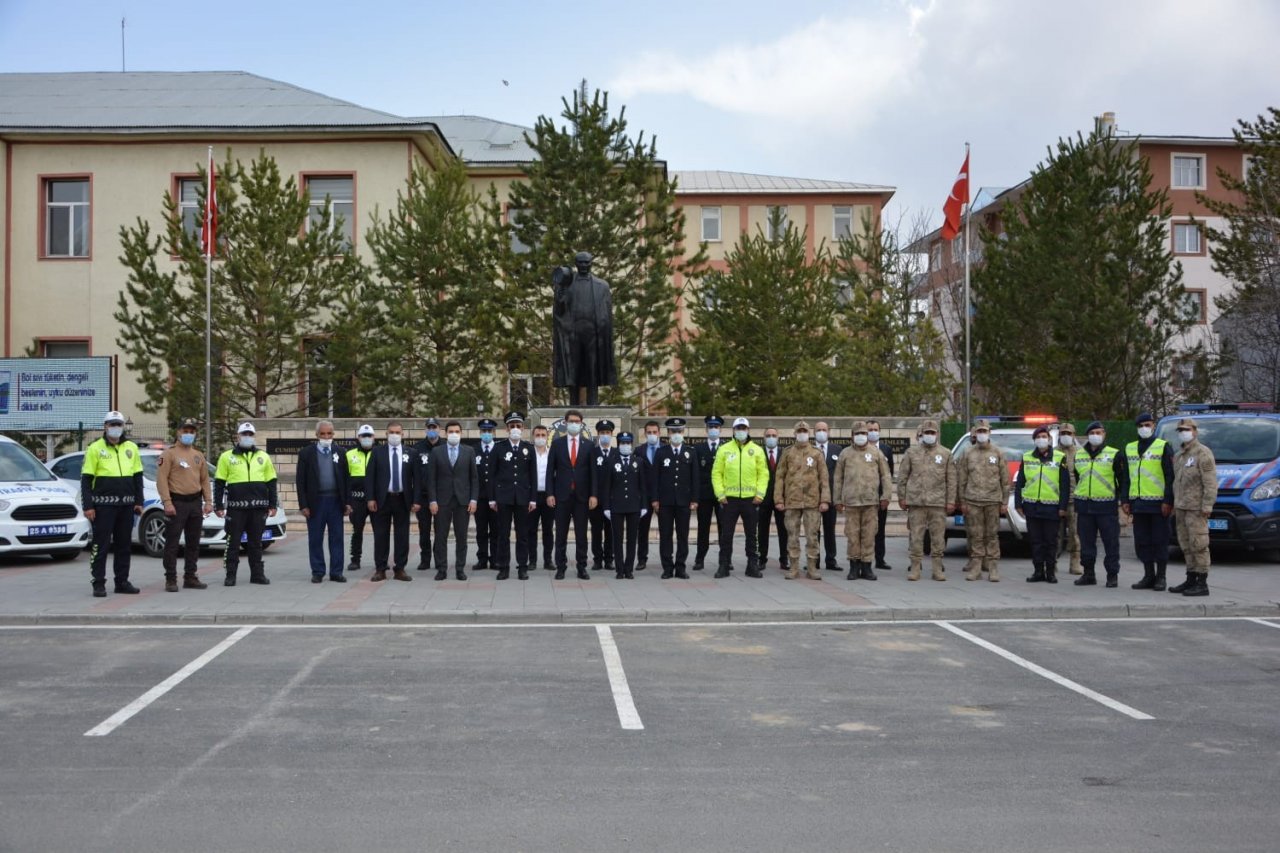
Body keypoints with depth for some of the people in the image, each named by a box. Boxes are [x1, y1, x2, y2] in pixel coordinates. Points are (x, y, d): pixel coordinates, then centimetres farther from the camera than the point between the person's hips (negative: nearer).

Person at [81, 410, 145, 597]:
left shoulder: (132, 448, 11)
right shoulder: (95, 448, -3)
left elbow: (138, 477, 16)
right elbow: (86, 480, -5)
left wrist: (139, 501, 9)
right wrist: (88, 506, -11)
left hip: (126, 505, 5)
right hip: (103, 505, -5)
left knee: (124, 545, 9)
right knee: (101, 545, -3)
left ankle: (122, 581, 17)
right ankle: (98, 584, 2)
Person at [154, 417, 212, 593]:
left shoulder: (198, 455, 15)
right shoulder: (169, 453, -4)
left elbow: (205, 480, 17)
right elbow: (162, 479, -11)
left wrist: (208, 501, 7)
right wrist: (167, 502, -18)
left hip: (195, 502, 6)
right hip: (176, 503, -6)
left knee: (193, 543, 11)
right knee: (172, 543, -5)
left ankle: (190, 578, 19)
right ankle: (170, 580, -1)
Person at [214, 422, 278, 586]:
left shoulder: (263, 457, 12)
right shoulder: (227, 457, 5)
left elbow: (271, 483, 13)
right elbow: (219, 484, 4)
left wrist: (272, 504, 7)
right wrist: (218, 506, -2)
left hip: (258, 507, 2)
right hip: (236, 507, -2)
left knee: (256, 542, 9)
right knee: (233, 542, 0)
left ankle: (257, 574, 15)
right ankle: (230, 575, 6)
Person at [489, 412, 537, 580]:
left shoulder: (529, 448, 6)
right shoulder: (498, 449, 2)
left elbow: (533, 475, 6)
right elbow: (492, 475, 3)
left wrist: (532, 499, 1)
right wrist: (492, 498, -1)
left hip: (523, 498, 1)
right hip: (503, 497, -1)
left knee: (522, 534, 4)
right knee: (503, 534, 2)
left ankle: (522, 567, 10)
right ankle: (503, 567, 8)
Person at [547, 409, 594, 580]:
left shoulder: (589, 445, 5)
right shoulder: (557, 443, 4)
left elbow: (592, 471, 3)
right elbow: (550, 470, 3)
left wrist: (593, 494, -4)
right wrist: (550, 493, -4)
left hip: (582, 495, 0)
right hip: (562, 494, 0)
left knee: (581, 533, 4)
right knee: (561, 533, 3)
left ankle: (582, 567, 9)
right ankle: (560, 567, 9)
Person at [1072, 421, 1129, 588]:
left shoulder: (1114, 454, -1)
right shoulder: (1079, 455, 12)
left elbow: (1123, 479, 1)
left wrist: (1122, 498, -5)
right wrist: (1076, 496, 19)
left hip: (1107, 505, -4)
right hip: (1084, 505, 4)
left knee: (1111, 542, -1)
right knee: (1086, 542, 8)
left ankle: (1112, 575, 6)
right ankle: (1088, 574, 17)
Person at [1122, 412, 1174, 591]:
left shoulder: (1163, 447, -2)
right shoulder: (1129, 448, 15)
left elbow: (1170, 476, -5)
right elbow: (1126, 477, 18)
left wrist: (1168, 501, -12)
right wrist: (1126, 501, 11)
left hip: (1157, 503, -5)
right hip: (1138, 503, 5)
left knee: (1160, 541, 0)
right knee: (1142, 541, 8)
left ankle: (1160, 577, 7)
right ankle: (1148, 576, 16)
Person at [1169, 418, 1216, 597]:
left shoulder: (1203, 453, -8)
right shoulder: (1179, 456, 18)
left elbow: (1210, 482, -14)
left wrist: (1207, 505, -20)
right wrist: (1174, 505, 18)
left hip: (1196, 508, -8)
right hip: (1181, 508, 9)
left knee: (1199, 545, -8)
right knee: (1186, 545, 11)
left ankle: (1202, 584, -6)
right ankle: (1191, 580, 18)